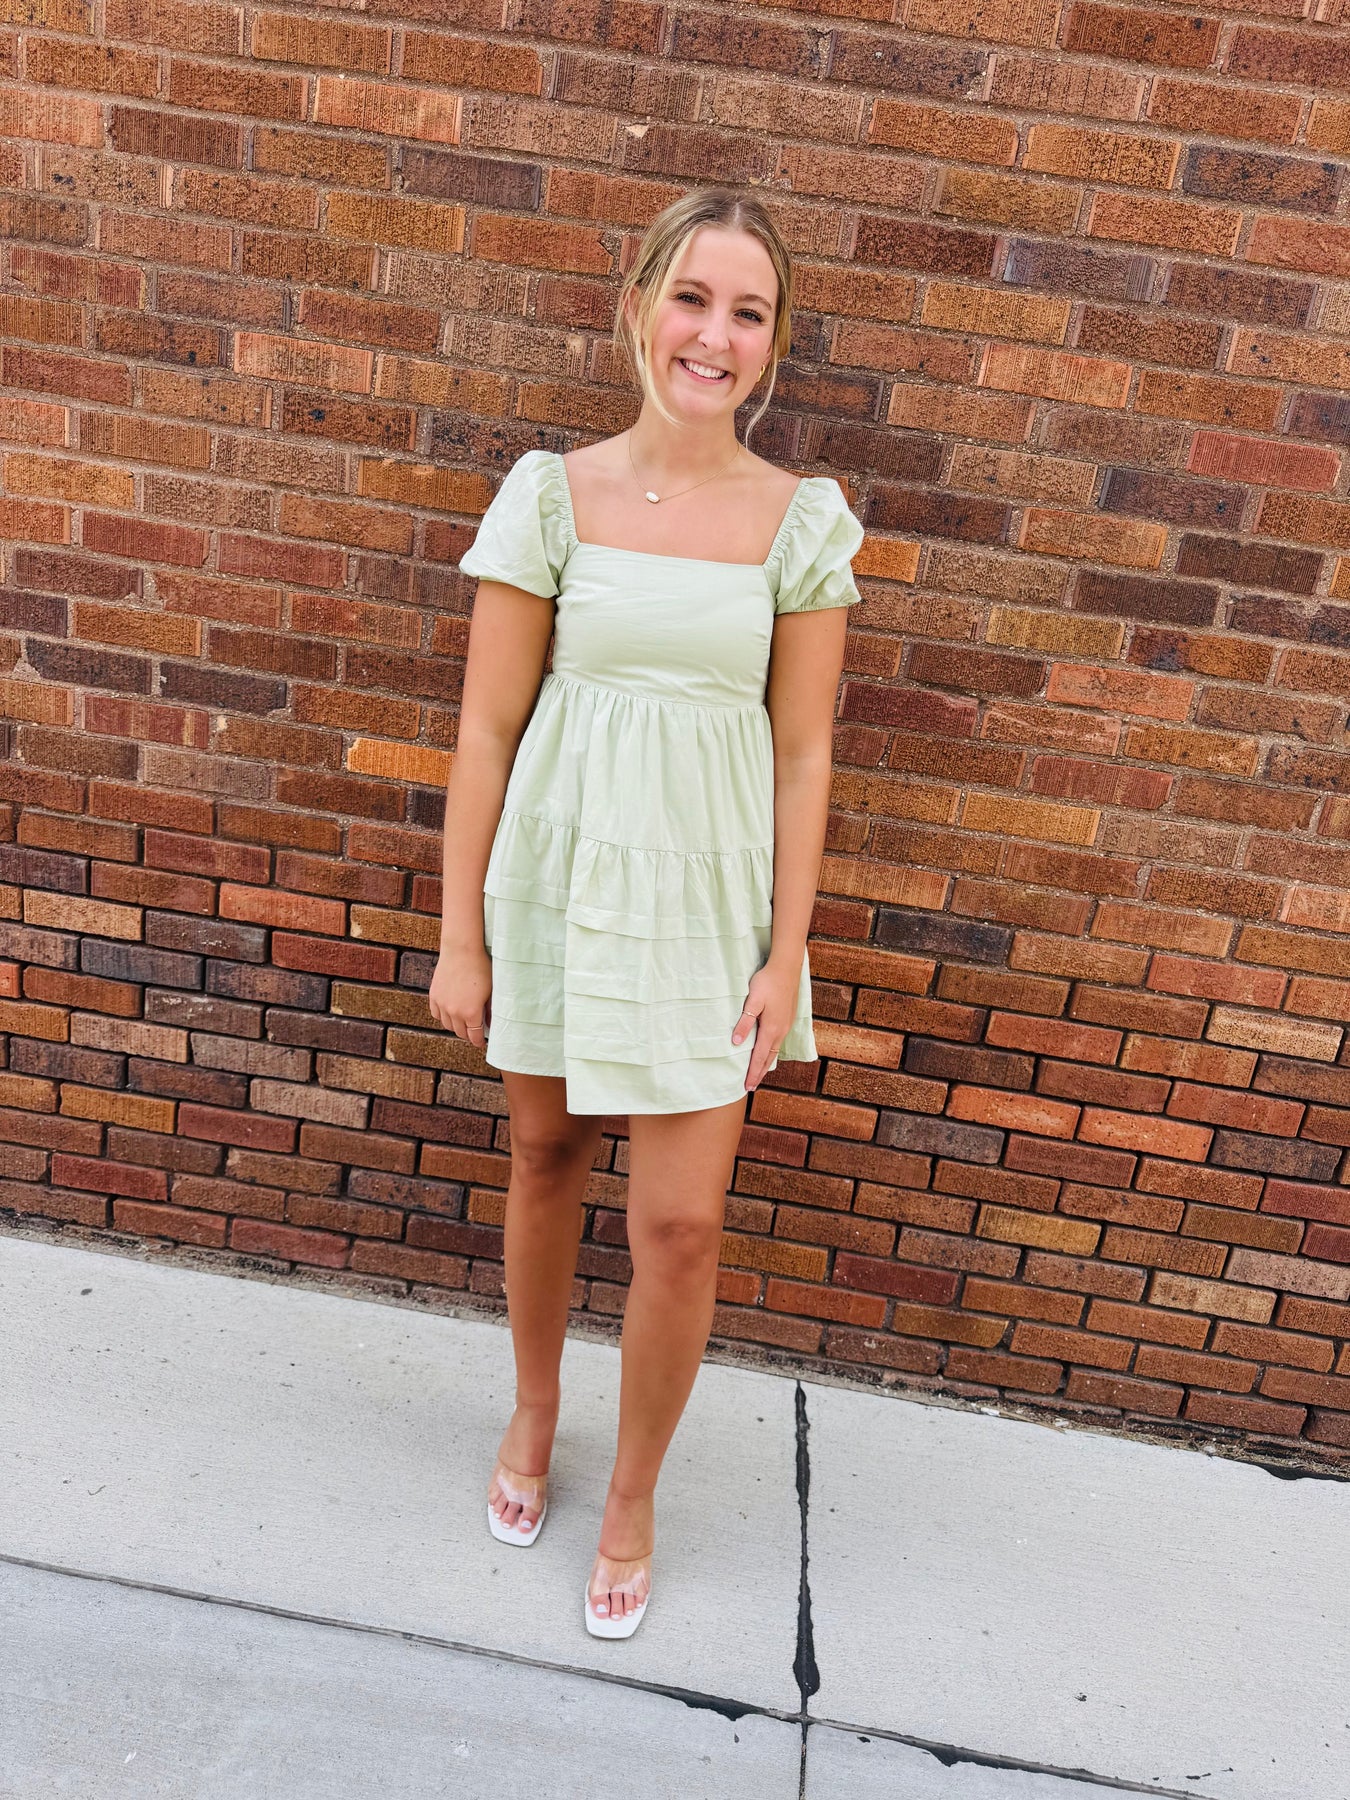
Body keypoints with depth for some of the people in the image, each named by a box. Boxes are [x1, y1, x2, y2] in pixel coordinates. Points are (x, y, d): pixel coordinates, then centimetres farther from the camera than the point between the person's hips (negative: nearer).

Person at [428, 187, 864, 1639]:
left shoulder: (803, 521, -3)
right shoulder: (552, 493, -4)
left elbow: (802, 753, 0)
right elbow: (489, 727, -2)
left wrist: (786, 954, -3)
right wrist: (461, 936, -2)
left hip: (709, 891, 0)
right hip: (560, 868, 1)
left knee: (681, 1220, 1)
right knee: (545, 1156, 17)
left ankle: (631, 1500, 29)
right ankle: (531, 1417, 45)